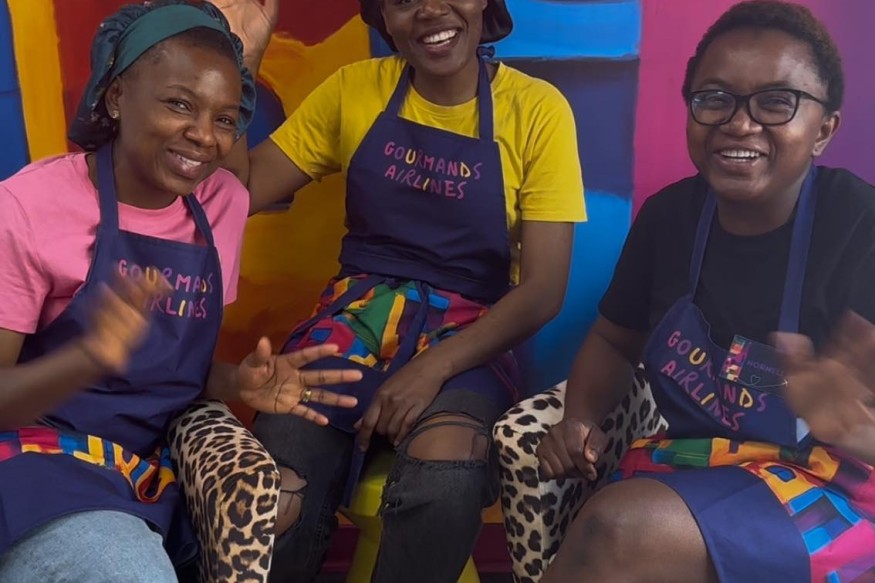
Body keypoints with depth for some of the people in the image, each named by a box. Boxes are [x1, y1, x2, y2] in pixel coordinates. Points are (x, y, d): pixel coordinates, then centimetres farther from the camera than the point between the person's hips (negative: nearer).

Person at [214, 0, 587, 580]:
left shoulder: (537, 109, -3)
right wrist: (234, 63, -7)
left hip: (469, 333, -1)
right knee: (277, 485, -25)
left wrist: (435, 366, -21)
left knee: (445, 479, -34)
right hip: (358, 310, 2)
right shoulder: (353, 90, 6)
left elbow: (543, 288, -7)